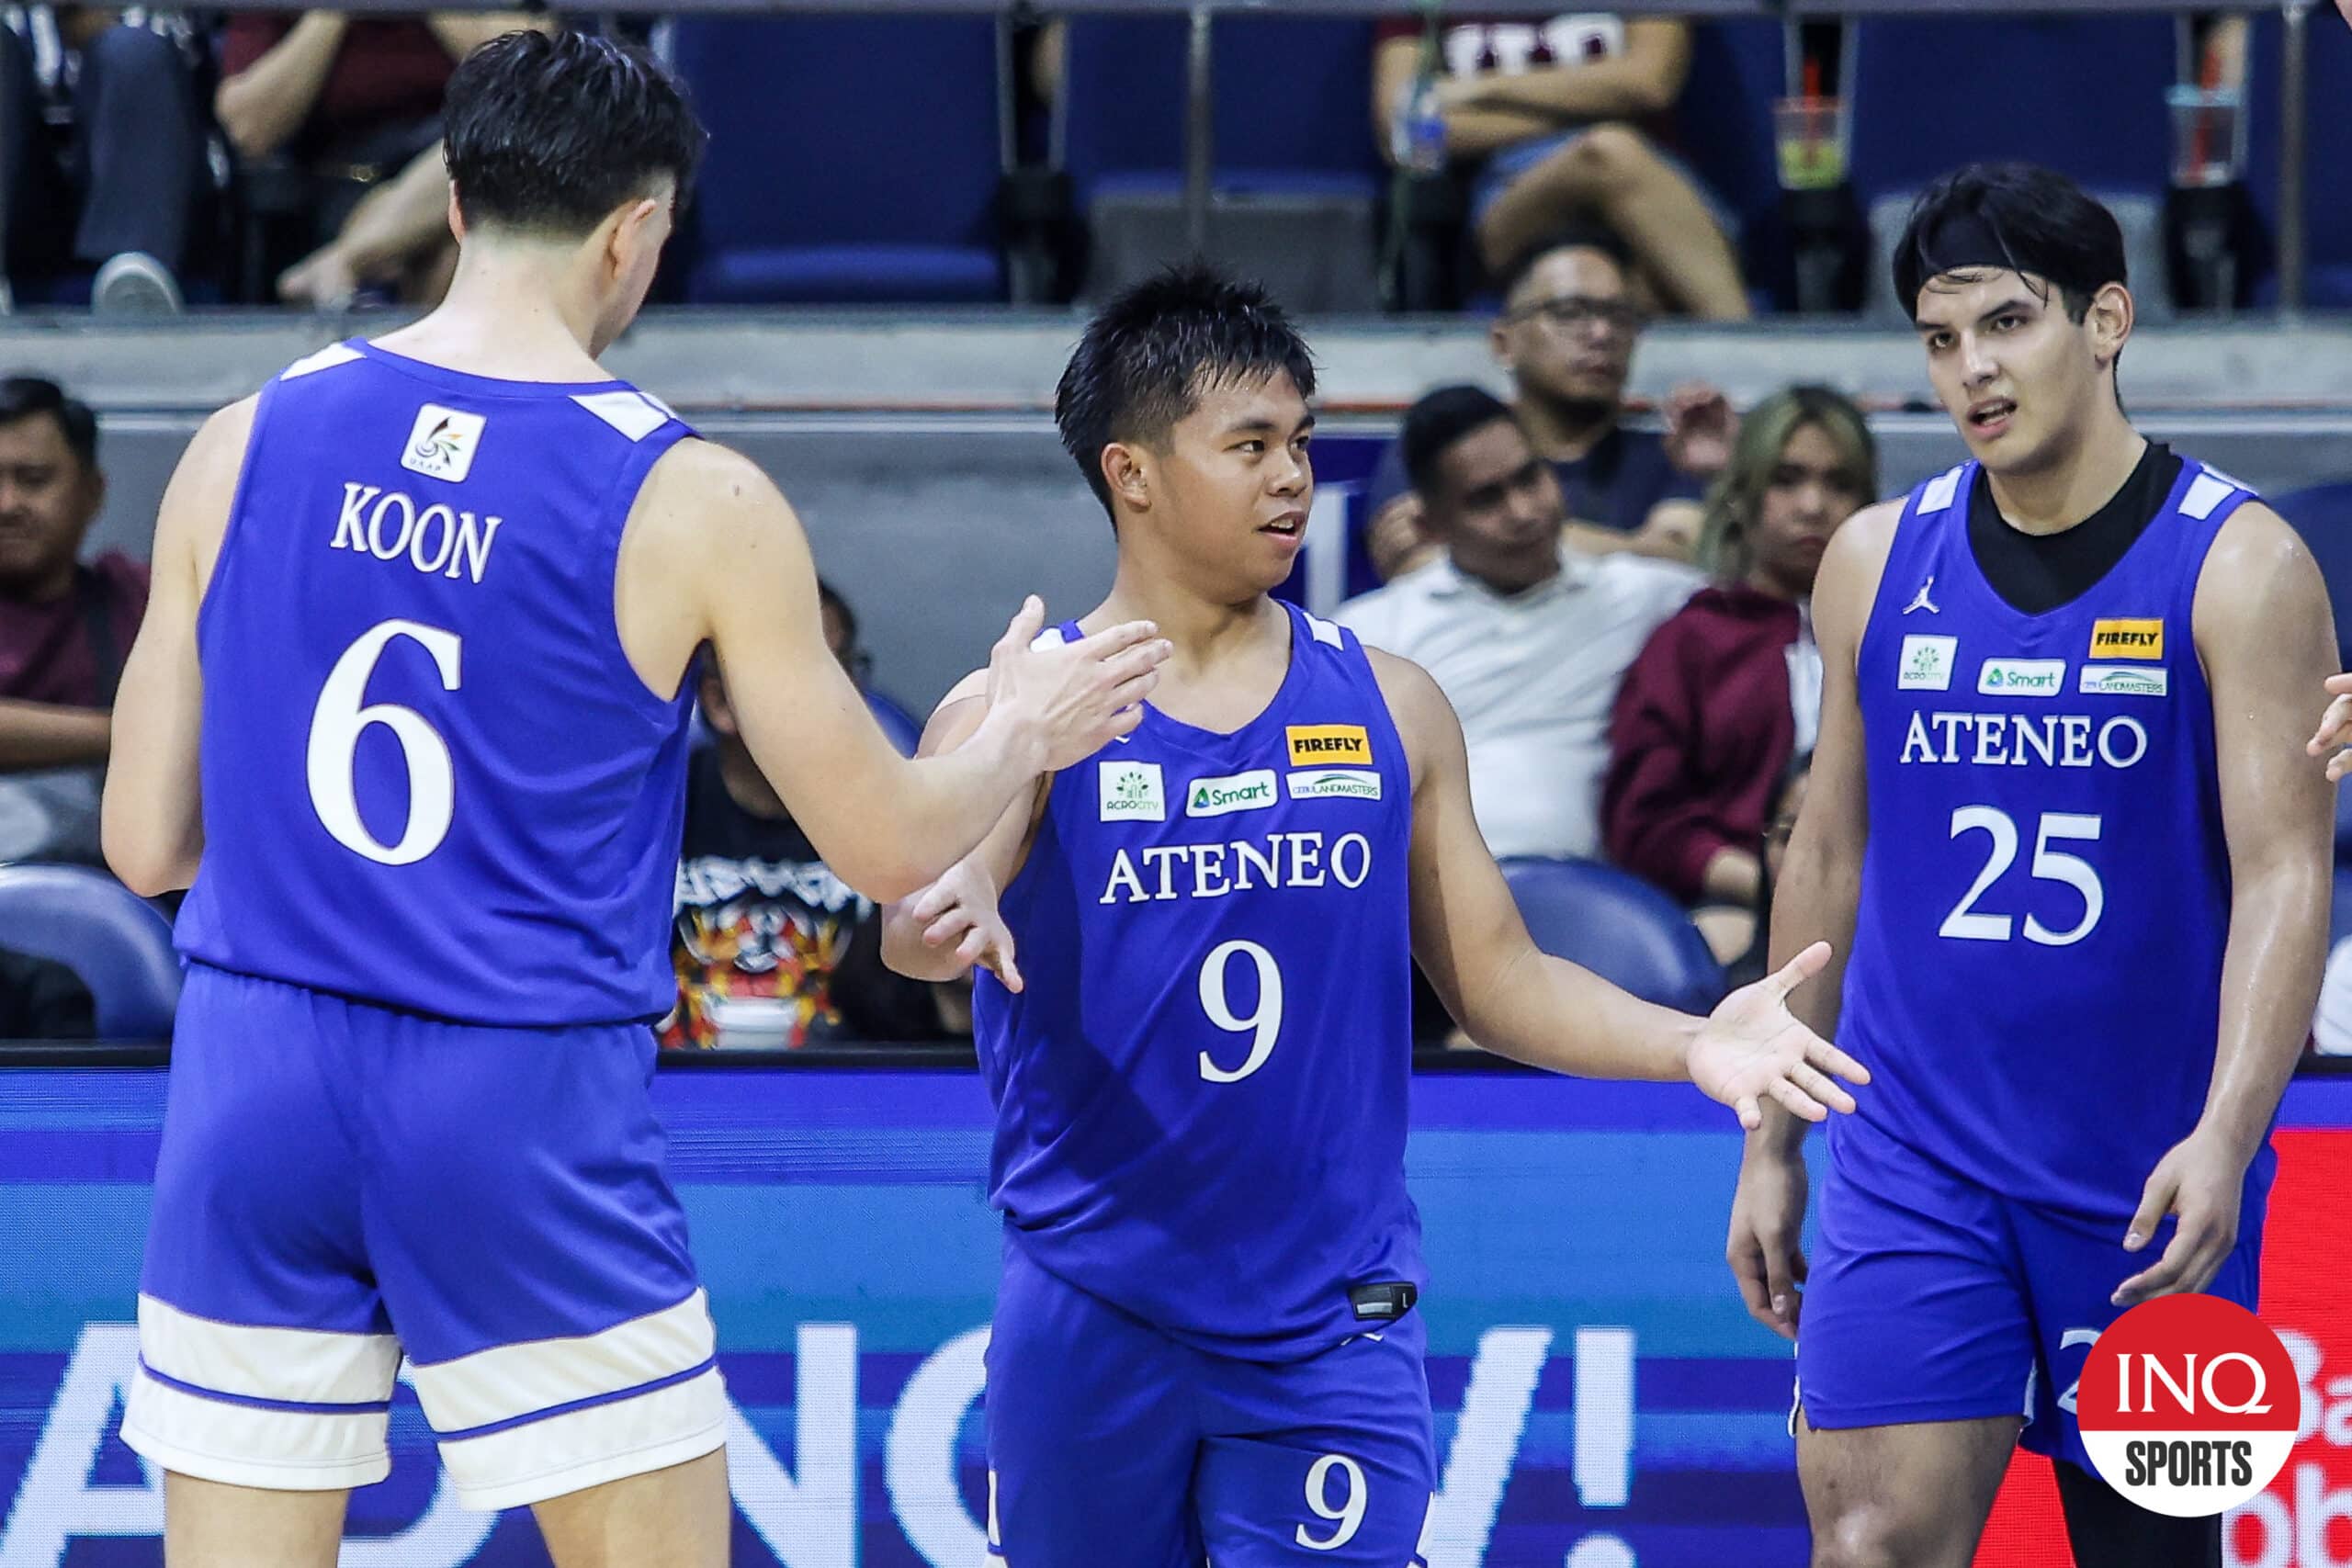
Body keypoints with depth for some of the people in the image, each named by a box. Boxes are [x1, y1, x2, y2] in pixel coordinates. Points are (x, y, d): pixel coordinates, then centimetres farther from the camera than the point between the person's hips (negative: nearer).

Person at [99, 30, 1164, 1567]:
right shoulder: (692, 504, -5)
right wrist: (1025, 737, 23)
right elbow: (888, 844, 3)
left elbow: (148, 843, 6)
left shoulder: (248, 445, 3)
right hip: (520, 1112, -3)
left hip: (257, 1092, 3)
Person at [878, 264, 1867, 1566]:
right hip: (1090, 1317, -1)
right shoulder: (1017, 711, -1)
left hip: (1330, 1332, 1)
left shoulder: (1386, 710, 8)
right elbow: (922, 908, -19)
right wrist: (948, 925, -44)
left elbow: (1494, 974, 11)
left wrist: (1687, 1043, -6)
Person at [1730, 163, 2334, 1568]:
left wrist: (2226, 1136, -25)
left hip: (2148, 1180, -2)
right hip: (1914, 1167, 2)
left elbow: (2285, 873, -12)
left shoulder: (2237, 565, -4)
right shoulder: (1880, 561, 8)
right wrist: (1770, 1146, 14)